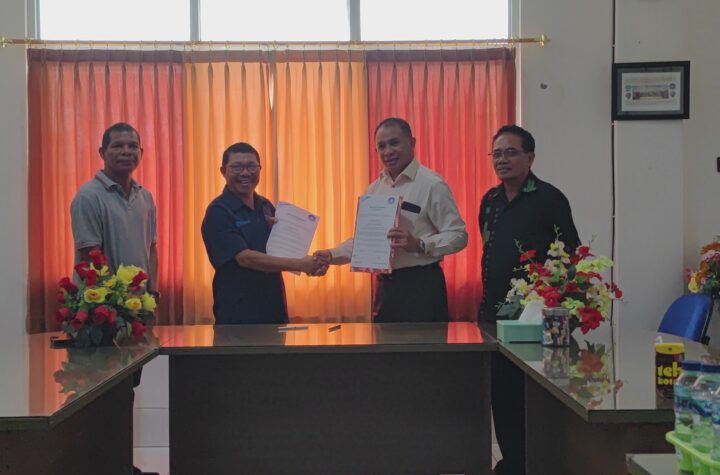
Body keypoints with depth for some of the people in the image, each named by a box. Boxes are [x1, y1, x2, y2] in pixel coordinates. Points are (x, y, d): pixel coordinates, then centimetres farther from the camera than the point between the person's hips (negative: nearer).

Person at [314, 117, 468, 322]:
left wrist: (419, 245, -25)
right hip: (385, 286, 6)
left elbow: (458, 236, -12)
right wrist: (333, 255, 3)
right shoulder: (375, 189, 12)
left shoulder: (432, 184, -8)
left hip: (421, 285, -6)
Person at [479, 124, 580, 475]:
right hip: (494, 313, 7)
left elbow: (570, 257, -8)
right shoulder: (490, 201, 11)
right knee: (500, 392, 12)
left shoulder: (549, 199, -8)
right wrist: (486, 303, 16)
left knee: (529, 396, -1)